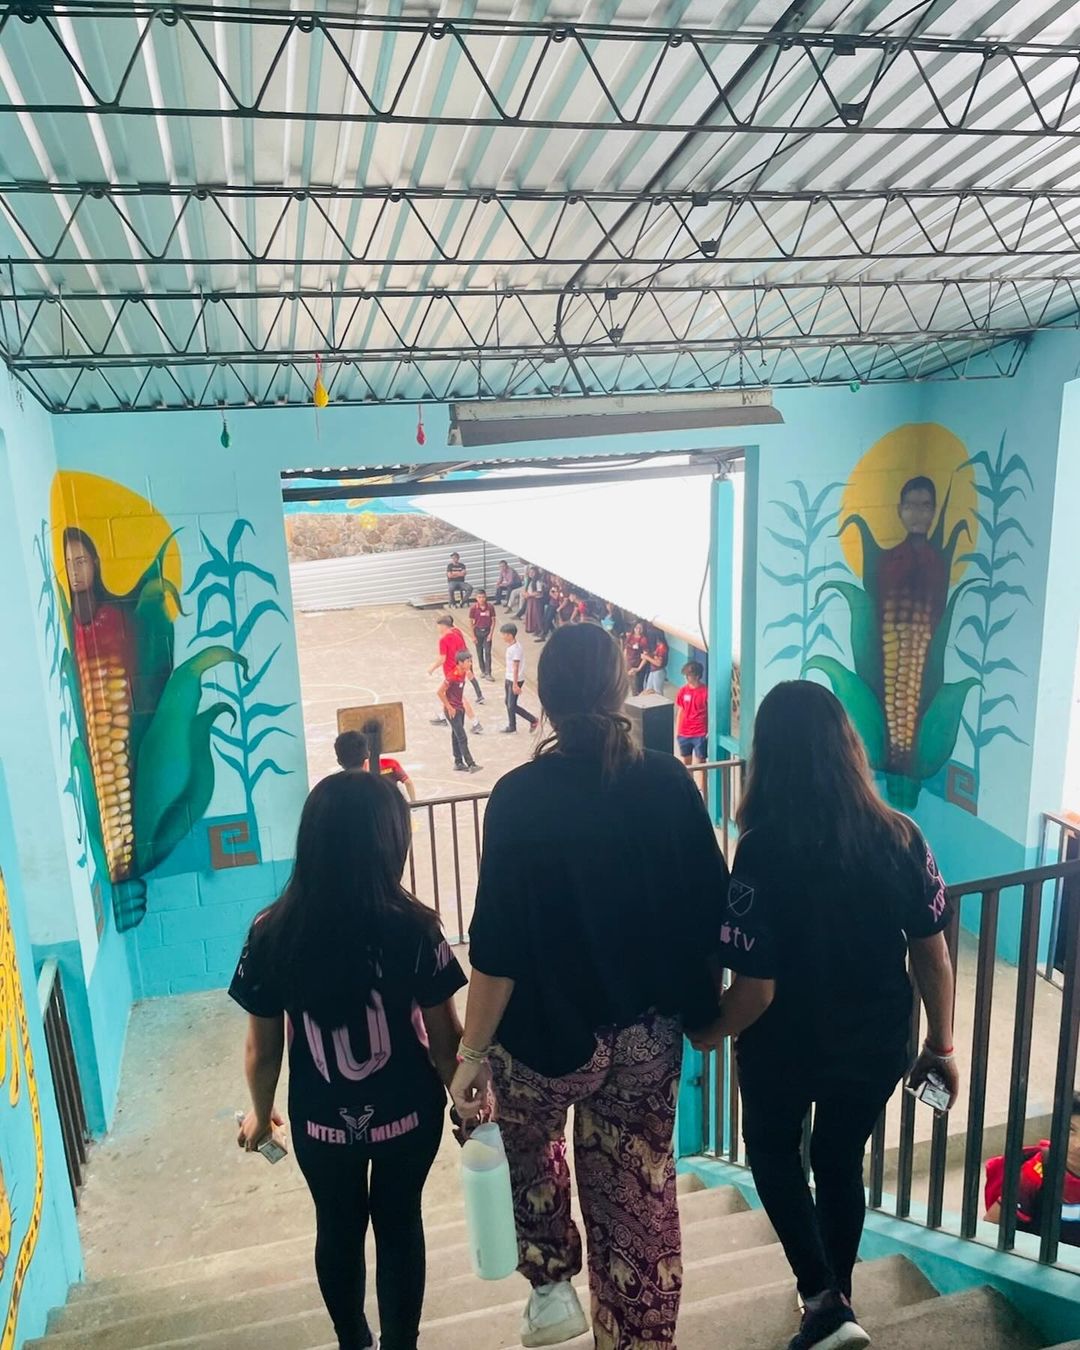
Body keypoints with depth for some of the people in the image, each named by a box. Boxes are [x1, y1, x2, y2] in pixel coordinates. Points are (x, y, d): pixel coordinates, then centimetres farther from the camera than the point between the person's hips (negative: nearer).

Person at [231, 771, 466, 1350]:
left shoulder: (272, 934, -18)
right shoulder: (414, 929, -23)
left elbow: (262, 1049, -7)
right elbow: (444, 1037, -13)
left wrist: (260, 1113, 12)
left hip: (321, 1122, 2)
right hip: (406, 1114, -2)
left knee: (338, 1230, 27)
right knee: (399, 1226, 23)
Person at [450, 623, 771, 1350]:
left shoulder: (520, 796, -19)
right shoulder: (669, 783, -10)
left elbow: (499, 945, -18)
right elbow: (712, 911, -3)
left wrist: (473, 1054, -7)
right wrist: (701, 1003, 14)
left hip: (549, 1028, -2)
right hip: (649, 1033, 3)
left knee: (527, 1137, 31)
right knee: (639, 1188, 21)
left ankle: (552, 1286, 33)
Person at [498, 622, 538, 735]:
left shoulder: (516, 648, -23)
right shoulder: (510, 646, 6)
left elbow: (516, 667, -22)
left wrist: (515, 684, -21)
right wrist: (507, 680, 19)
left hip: (515, 680, -9)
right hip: (509, 679, 9)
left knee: (512, 705, -3)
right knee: (509, 703, 14)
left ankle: (533, 720, 9)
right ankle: (511, 727, 24)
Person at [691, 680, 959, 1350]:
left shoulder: (764, 849, -25)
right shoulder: (902, 837, -13)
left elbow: (757, 984, -22)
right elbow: (933, 956, -4)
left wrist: (710, 1033, -2)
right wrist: (941, 1046, 11)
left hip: (788, 1045, -3)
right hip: (876, 1045, 4)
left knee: (773, 1151, 27)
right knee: (843, 1163, 27)